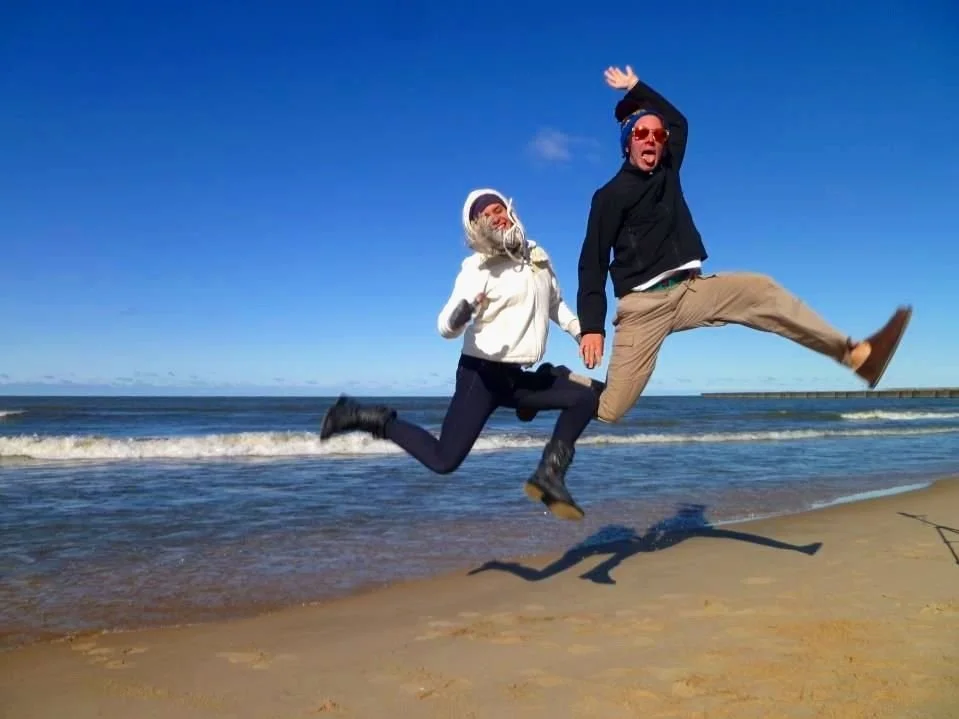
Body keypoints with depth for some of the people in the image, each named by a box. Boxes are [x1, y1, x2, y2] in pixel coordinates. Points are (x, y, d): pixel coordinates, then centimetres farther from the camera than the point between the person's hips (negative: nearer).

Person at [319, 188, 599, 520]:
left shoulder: (537, 255, 9)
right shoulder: (479, 267, -12)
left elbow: (555, 303, 28)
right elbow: (445, 327, -21)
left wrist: (580, 331, 20)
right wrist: (461, 313, -42)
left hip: (517, 377, 7)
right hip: (483, 372, -7)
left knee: (586, 397, 6)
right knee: (443, 459, -11)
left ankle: (548, 476, 5)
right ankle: (371, 418, 5)